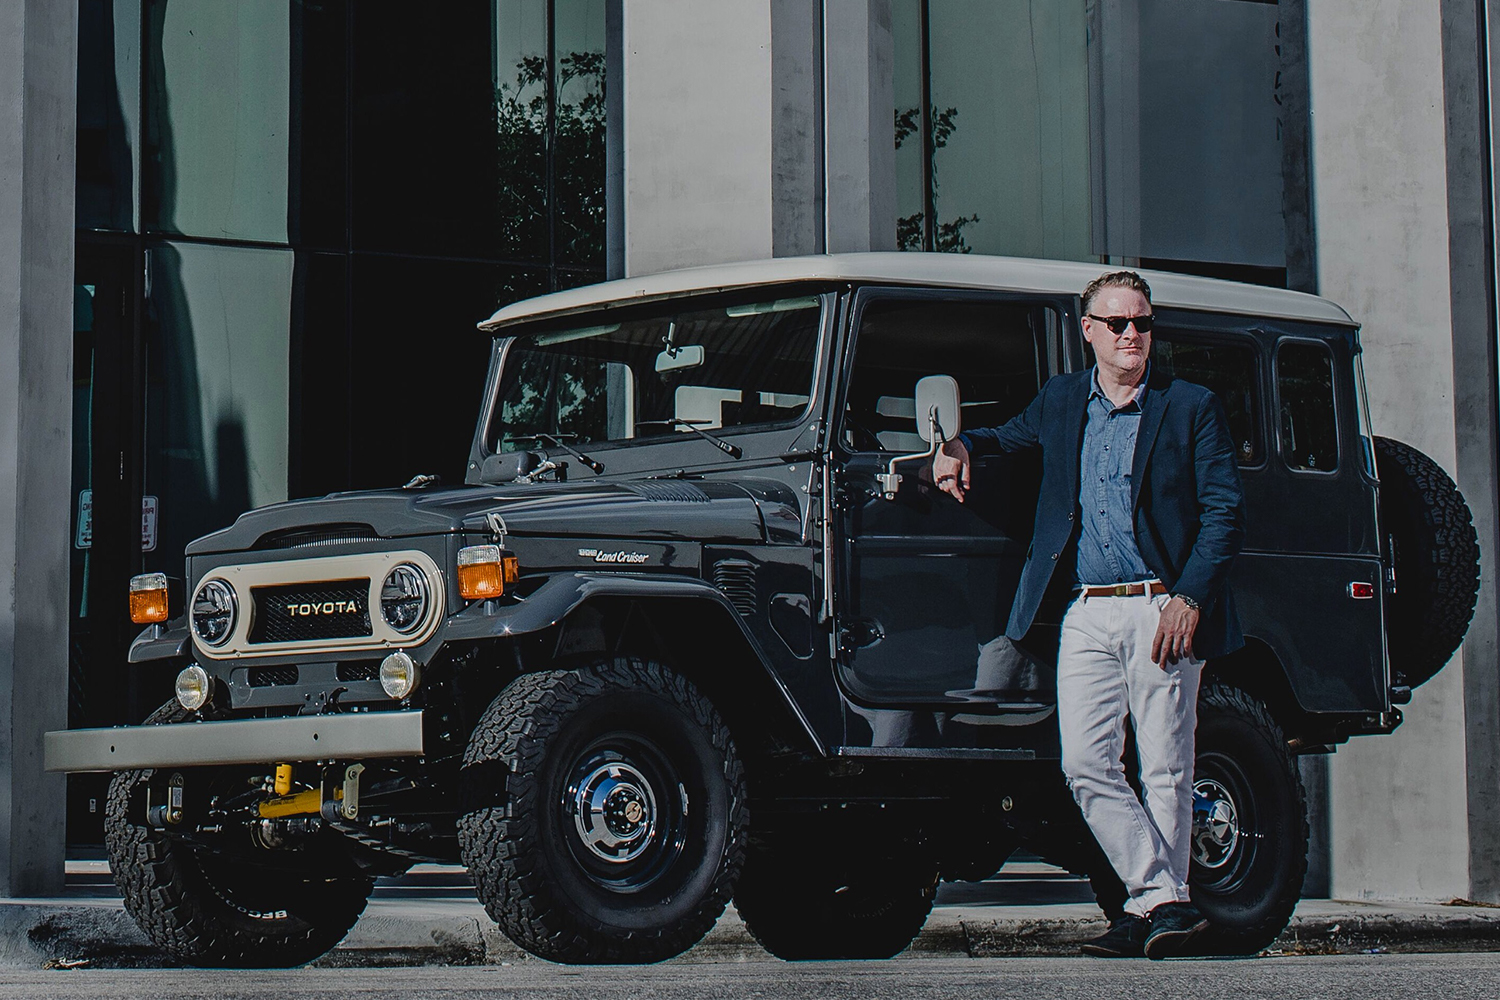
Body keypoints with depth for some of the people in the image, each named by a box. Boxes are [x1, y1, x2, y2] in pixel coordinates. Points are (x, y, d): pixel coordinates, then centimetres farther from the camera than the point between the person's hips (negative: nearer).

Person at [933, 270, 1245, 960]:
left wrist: (1189, 598, -13)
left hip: (1162, 612, -3)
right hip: (1085, 615, 3)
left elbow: (1225, 512, -2)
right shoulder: (1060, 402, 14)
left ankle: (1160, 906, 6)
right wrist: (961, 446, 8)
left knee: (1164, 769, -1)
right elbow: (1008, 438, 32)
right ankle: (1159, 897, -4)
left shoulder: (1192, 409, 4)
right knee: (1084, 762, -7)